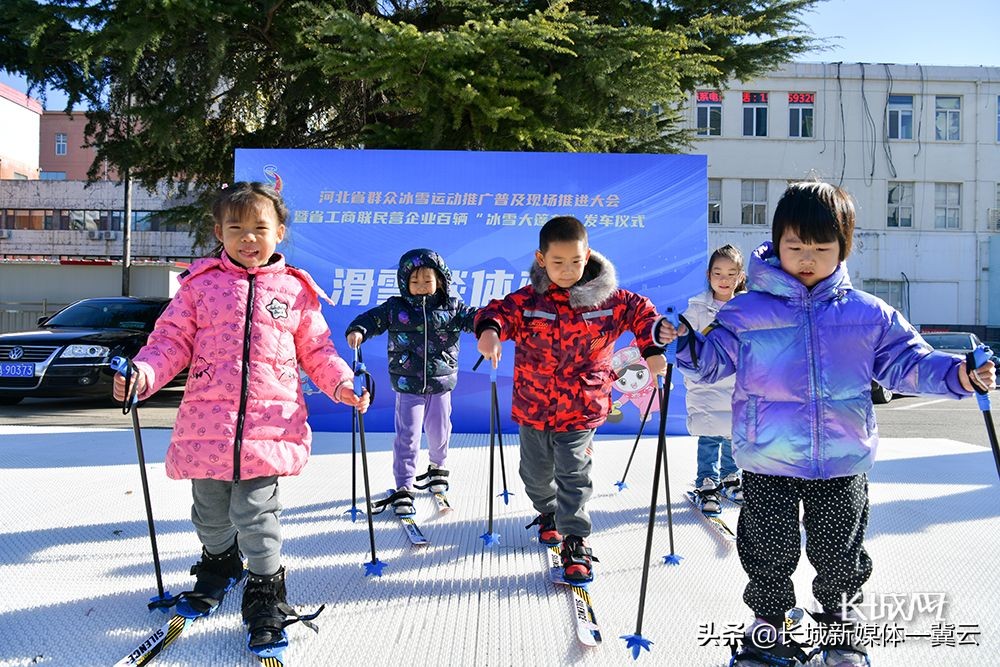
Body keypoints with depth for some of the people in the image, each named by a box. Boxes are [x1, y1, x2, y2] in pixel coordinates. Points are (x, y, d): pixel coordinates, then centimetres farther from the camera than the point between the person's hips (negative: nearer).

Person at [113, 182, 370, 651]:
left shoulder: (296, 290, 6)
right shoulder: (200, 284, 5)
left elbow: (316, 350, 12)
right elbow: (173, 340, 5)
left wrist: (341, 383, -4)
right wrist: (144, 373, -13)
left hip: (270, 427, -2)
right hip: (207, 424, 2)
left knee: (256, 514, -3)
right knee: (211, 514, 18)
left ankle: (265, 596, 18)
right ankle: (218, 564, 48)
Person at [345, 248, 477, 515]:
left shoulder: (452, 307, -1)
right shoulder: (395, 308, -2)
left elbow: (472, 317, -12)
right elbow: (372, 318, -7)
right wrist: (357, 330, -29)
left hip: (441, 384, 2)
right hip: (408, 385, -1)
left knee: (439, 432, 16)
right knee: (407, 437, -2)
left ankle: (438, 467, 47)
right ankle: (403, 488, 8)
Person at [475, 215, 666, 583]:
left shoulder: (608, 299, -8)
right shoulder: (528, 300, -11)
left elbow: (641, 312, 4)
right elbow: (499, 311, -20)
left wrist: (653, 350, -7)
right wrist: (489, 329, -44)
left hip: (581, 408, -2)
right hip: (532, 408, 2)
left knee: (574, 476, -1)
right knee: (536, 473, 20)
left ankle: (575, 542, 14)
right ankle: (548, 512, 49)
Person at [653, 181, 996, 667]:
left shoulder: (869, 314, 1)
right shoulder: (746, 312, -5)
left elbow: (906, 362, 7)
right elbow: (714, 358, -4)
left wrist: (957, 375, -8)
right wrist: (684, 340, -23)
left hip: (842, 464, 2)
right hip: (767, 465, -1)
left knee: (838, 553, 18)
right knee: (770, 553, 11)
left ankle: (837, 617, 46)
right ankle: (769, 626, 35)